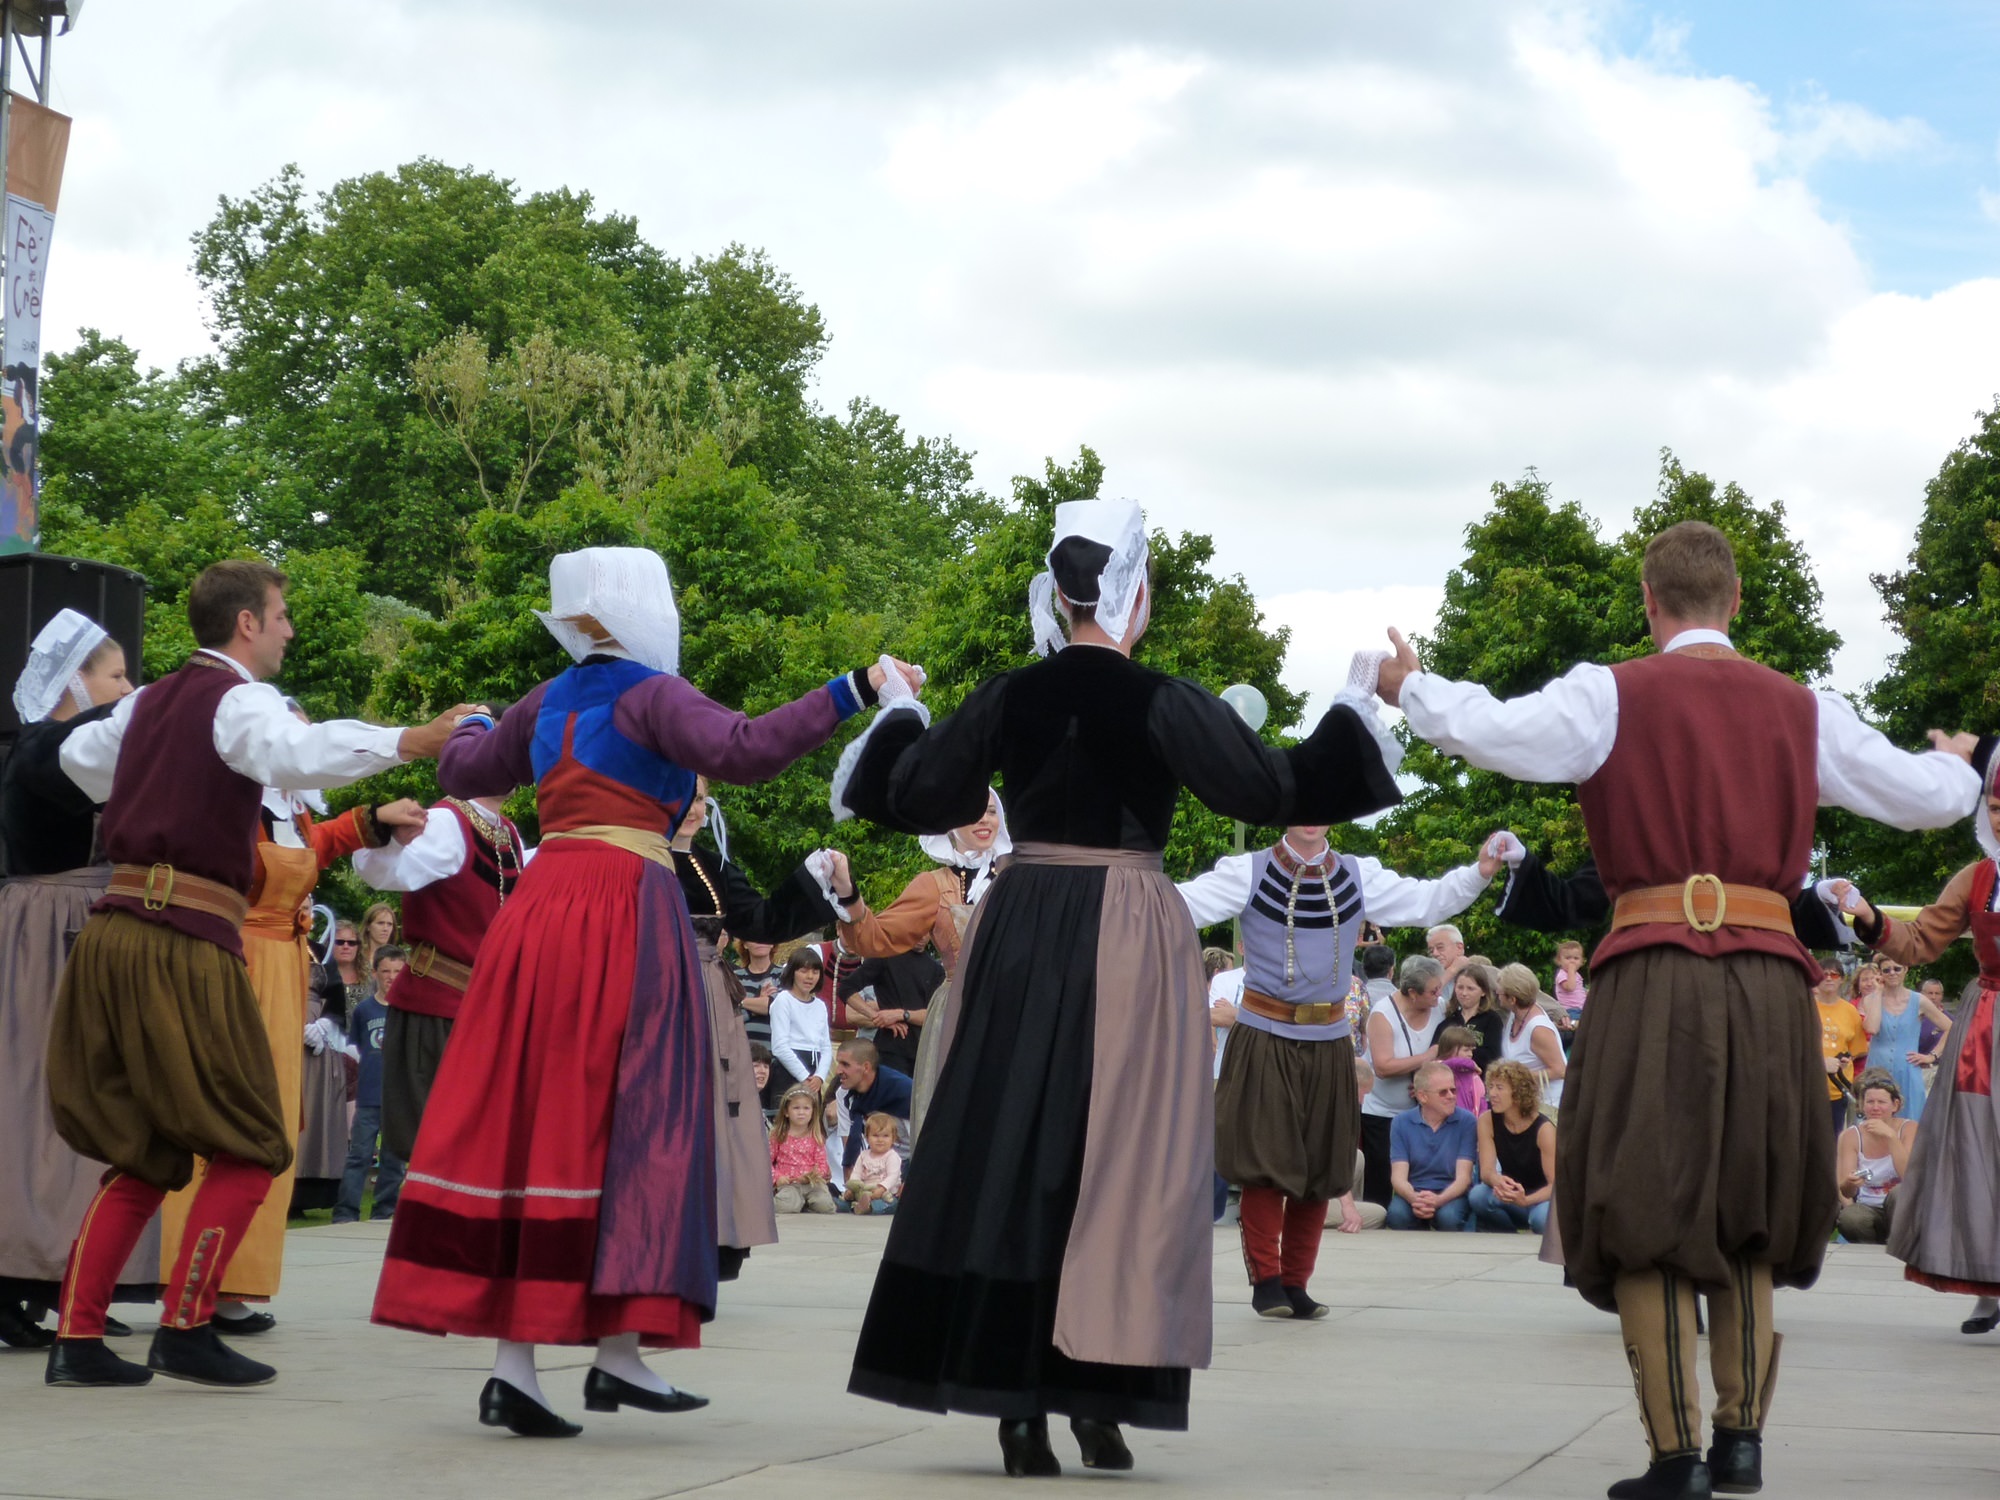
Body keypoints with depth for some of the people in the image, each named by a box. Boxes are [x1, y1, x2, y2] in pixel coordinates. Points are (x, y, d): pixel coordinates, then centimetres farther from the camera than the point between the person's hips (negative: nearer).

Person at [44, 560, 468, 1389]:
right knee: (250, 1146, 2)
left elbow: (79, 755, 37)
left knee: (144, 1154, 15)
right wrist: (406, 744, -35)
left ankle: (77, 1336, 11)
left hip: (112, 930, 8)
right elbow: (297, 754, -28)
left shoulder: (148, 702, 19)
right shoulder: (238, 700, -6)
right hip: (185, 944, -8)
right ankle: (185, 1328, -3)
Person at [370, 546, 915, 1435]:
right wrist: (850, 694, -19)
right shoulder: (651, 695, -4)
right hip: (627, 907, -6)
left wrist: (472, 724, 52)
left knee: (527, 1111, 4)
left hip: (537, 909, 6)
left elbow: (461, 772, 30)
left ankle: (512, 1363, 0)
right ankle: (617, 1350, -4)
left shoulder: (545, 705, 17)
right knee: (626, 1118, -2)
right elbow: (742, 751, -19)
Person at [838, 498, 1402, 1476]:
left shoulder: (1007, 699, 1)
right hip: (1129, 938, -3)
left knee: (1004, 1147, 6)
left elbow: (915, 794, 10)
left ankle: (1014, 1404, 5)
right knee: (1118, 1160, 4)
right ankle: (1097, 1398, 2)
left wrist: (897, 716, 29)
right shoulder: (1163, 703, -8)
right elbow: (1272, 789, -6)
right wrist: (1356, 710, 7)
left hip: (1018, 934, 3)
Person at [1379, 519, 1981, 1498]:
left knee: (1645, 1211, 2)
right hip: (1769, 976, 3)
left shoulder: (1612, 695, -1)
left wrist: (1410, 687, 6)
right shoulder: (1803, 710, 11)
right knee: (1747, 1216, 17)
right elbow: (1923, 797, 17)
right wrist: (1957, 763, 40)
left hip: (1652, 972, -3)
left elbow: (1492, 734, -13)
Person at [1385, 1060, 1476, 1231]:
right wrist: (1414, 1198, -31)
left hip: (1452, 1193, -1)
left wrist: (1438, 1200, -30)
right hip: (1413, 1192, 1)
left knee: (1448, 1216, -36)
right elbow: (1398, 1176, -6)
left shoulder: (1465, 1121, -3)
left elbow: (1463, 1177, -9)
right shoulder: (1402, 1123, 1)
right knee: (1397, 1214, -33)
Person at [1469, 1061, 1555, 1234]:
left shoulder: (1543, 1129, -19)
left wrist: (1525, 1200, -42)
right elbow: (1486, 1171, -15)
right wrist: (1497, 1181, -41)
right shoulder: (1487, 1121, -8)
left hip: (1541, 1200, -3)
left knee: (1542, 1218, -39)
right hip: (1509, 1196, 3)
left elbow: (1555, 1184, -22)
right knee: (1478, 1195, -30)